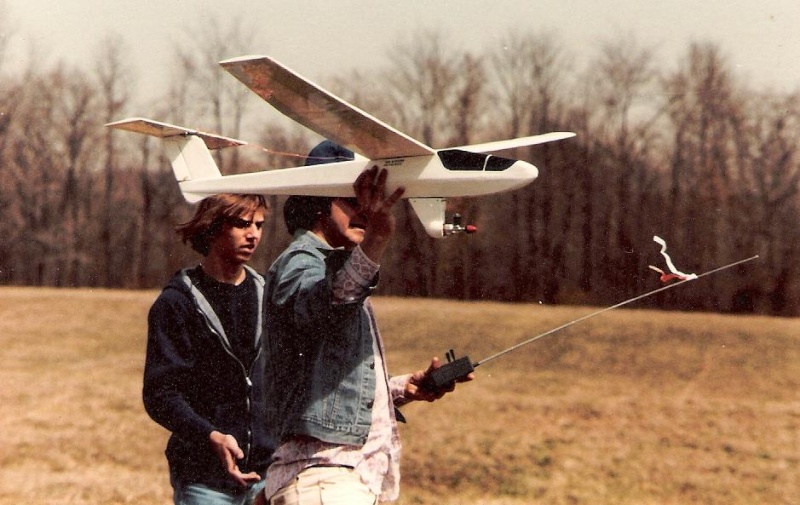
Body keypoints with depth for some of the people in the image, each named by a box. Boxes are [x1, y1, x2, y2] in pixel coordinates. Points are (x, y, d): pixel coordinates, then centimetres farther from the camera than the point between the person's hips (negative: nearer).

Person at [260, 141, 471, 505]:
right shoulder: (299, 264, -7)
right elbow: (324, 305, -35)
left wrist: (404, 389, 13)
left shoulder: (337, 266, 24)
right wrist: (377, 237, -47)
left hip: (360, 474, 10)